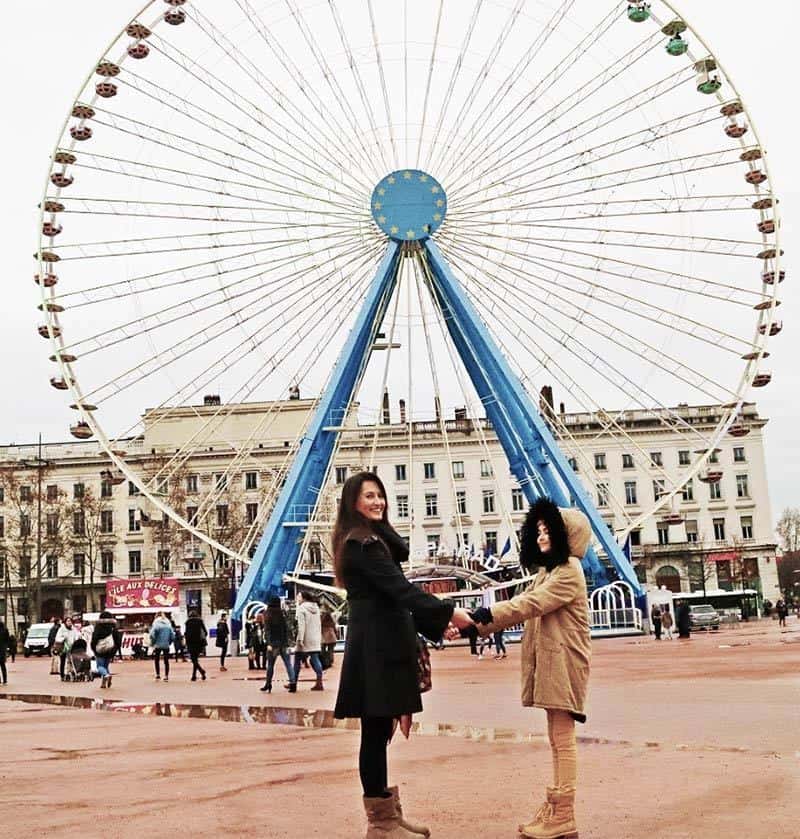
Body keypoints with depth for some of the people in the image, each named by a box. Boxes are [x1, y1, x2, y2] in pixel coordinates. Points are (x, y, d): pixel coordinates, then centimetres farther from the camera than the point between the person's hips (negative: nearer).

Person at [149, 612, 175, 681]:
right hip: (166, 646, 3)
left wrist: (152, 643, -1)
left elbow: (152, 635, -14)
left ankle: (158, 675, 11)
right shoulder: (168, 624, 6)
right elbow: (172, 636, 5)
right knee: (166, 661, 8)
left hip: (158, 645, -3)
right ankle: (166, 676, 5)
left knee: (156, 660, 14)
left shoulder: (156, 624, -6)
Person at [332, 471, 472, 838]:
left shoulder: (373, 539, 21)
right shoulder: (362, 543, -12)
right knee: (375, 731, -4)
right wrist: (448, 612, -19)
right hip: (375, 646, -10)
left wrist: (435, 626, 16)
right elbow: (398, 587, -20)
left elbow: (393, 594, 20)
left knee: (380, 731, 13)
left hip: (381, 643, 10)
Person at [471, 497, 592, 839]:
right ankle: (554, 809, 18)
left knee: (562, 738, -6)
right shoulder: (547, 571, 20)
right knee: (556, 738, 12)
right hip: (549, 662, 10)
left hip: (563, 661, -10)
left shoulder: (569, 570, -12)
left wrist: (487, 614, -26)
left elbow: (530, 604, -23)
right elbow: (522, 604, 12)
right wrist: (481, 625, 1)